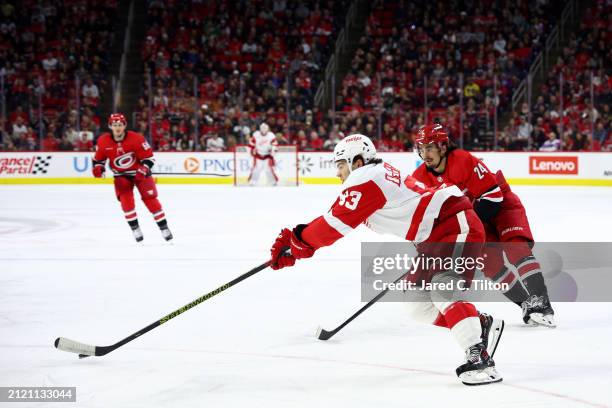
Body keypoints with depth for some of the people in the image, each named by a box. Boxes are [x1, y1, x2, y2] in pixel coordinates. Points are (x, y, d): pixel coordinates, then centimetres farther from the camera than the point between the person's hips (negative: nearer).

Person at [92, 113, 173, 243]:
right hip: (121, 175, 2)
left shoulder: (136, 139, -24)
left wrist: (143, 170, -31)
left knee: (150, 198, -7)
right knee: (125, 199, -17)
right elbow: (98, 158, 2)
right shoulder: (103, 141, -14)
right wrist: (98, 168, -17)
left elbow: (148, 157, -17)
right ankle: (135, 228, -6)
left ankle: (164, 228, 2)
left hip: (139, 172, -2)